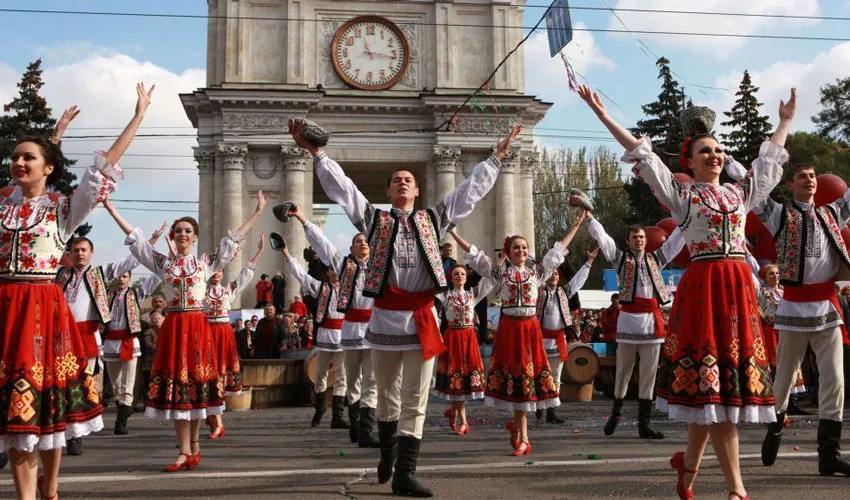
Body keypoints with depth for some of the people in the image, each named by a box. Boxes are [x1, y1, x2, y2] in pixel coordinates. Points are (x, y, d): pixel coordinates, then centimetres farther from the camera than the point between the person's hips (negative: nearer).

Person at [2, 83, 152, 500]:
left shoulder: (64, 208, 1)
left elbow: (106, 164, -3)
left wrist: (139, 114, 0)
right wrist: (53, 137, 30)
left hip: (44, 308, -3)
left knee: (45, 403, 4)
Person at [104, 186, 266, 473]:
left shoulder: (207, 262, 6)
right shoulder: (162, 263, 9)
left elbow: (234, 239, 5)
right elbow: (135, 238, 8)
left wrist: (258, 211, 3)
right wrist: (112, 211, 5)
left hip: (197, 326, -1)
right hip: (173, 327, 1)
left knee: (196, 383, 2)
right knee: (175, 385, -1)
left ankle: (193, 447, 14)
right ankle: (186, 452, 3)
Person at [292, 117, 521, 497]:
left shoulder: (433, 219, 13)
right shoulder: (374, 219, 10)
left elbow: (472, 190, 17)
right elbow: (340, 186, 6)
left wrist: (497, 157, 17)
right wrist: (314, 152, 2)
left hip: (423, 318, 1)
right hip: (386, 316, -1)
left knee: (415, 400, -1)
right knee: (388, 394, 12)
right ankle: (387, 453, 36)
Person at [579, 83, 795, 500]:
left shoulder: (741, 192, 18)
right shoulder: (681, 194, 5)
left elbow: (769, 158, 34)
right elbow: (640, 153, 0)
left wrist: (785, 121, 45)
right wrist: (602, 114, -2)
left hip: (739, 286, 5)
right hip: (702, 286, -5)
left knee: (709, 384, 6)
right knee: (712, 383, -5)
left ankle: (689, 462, 26)